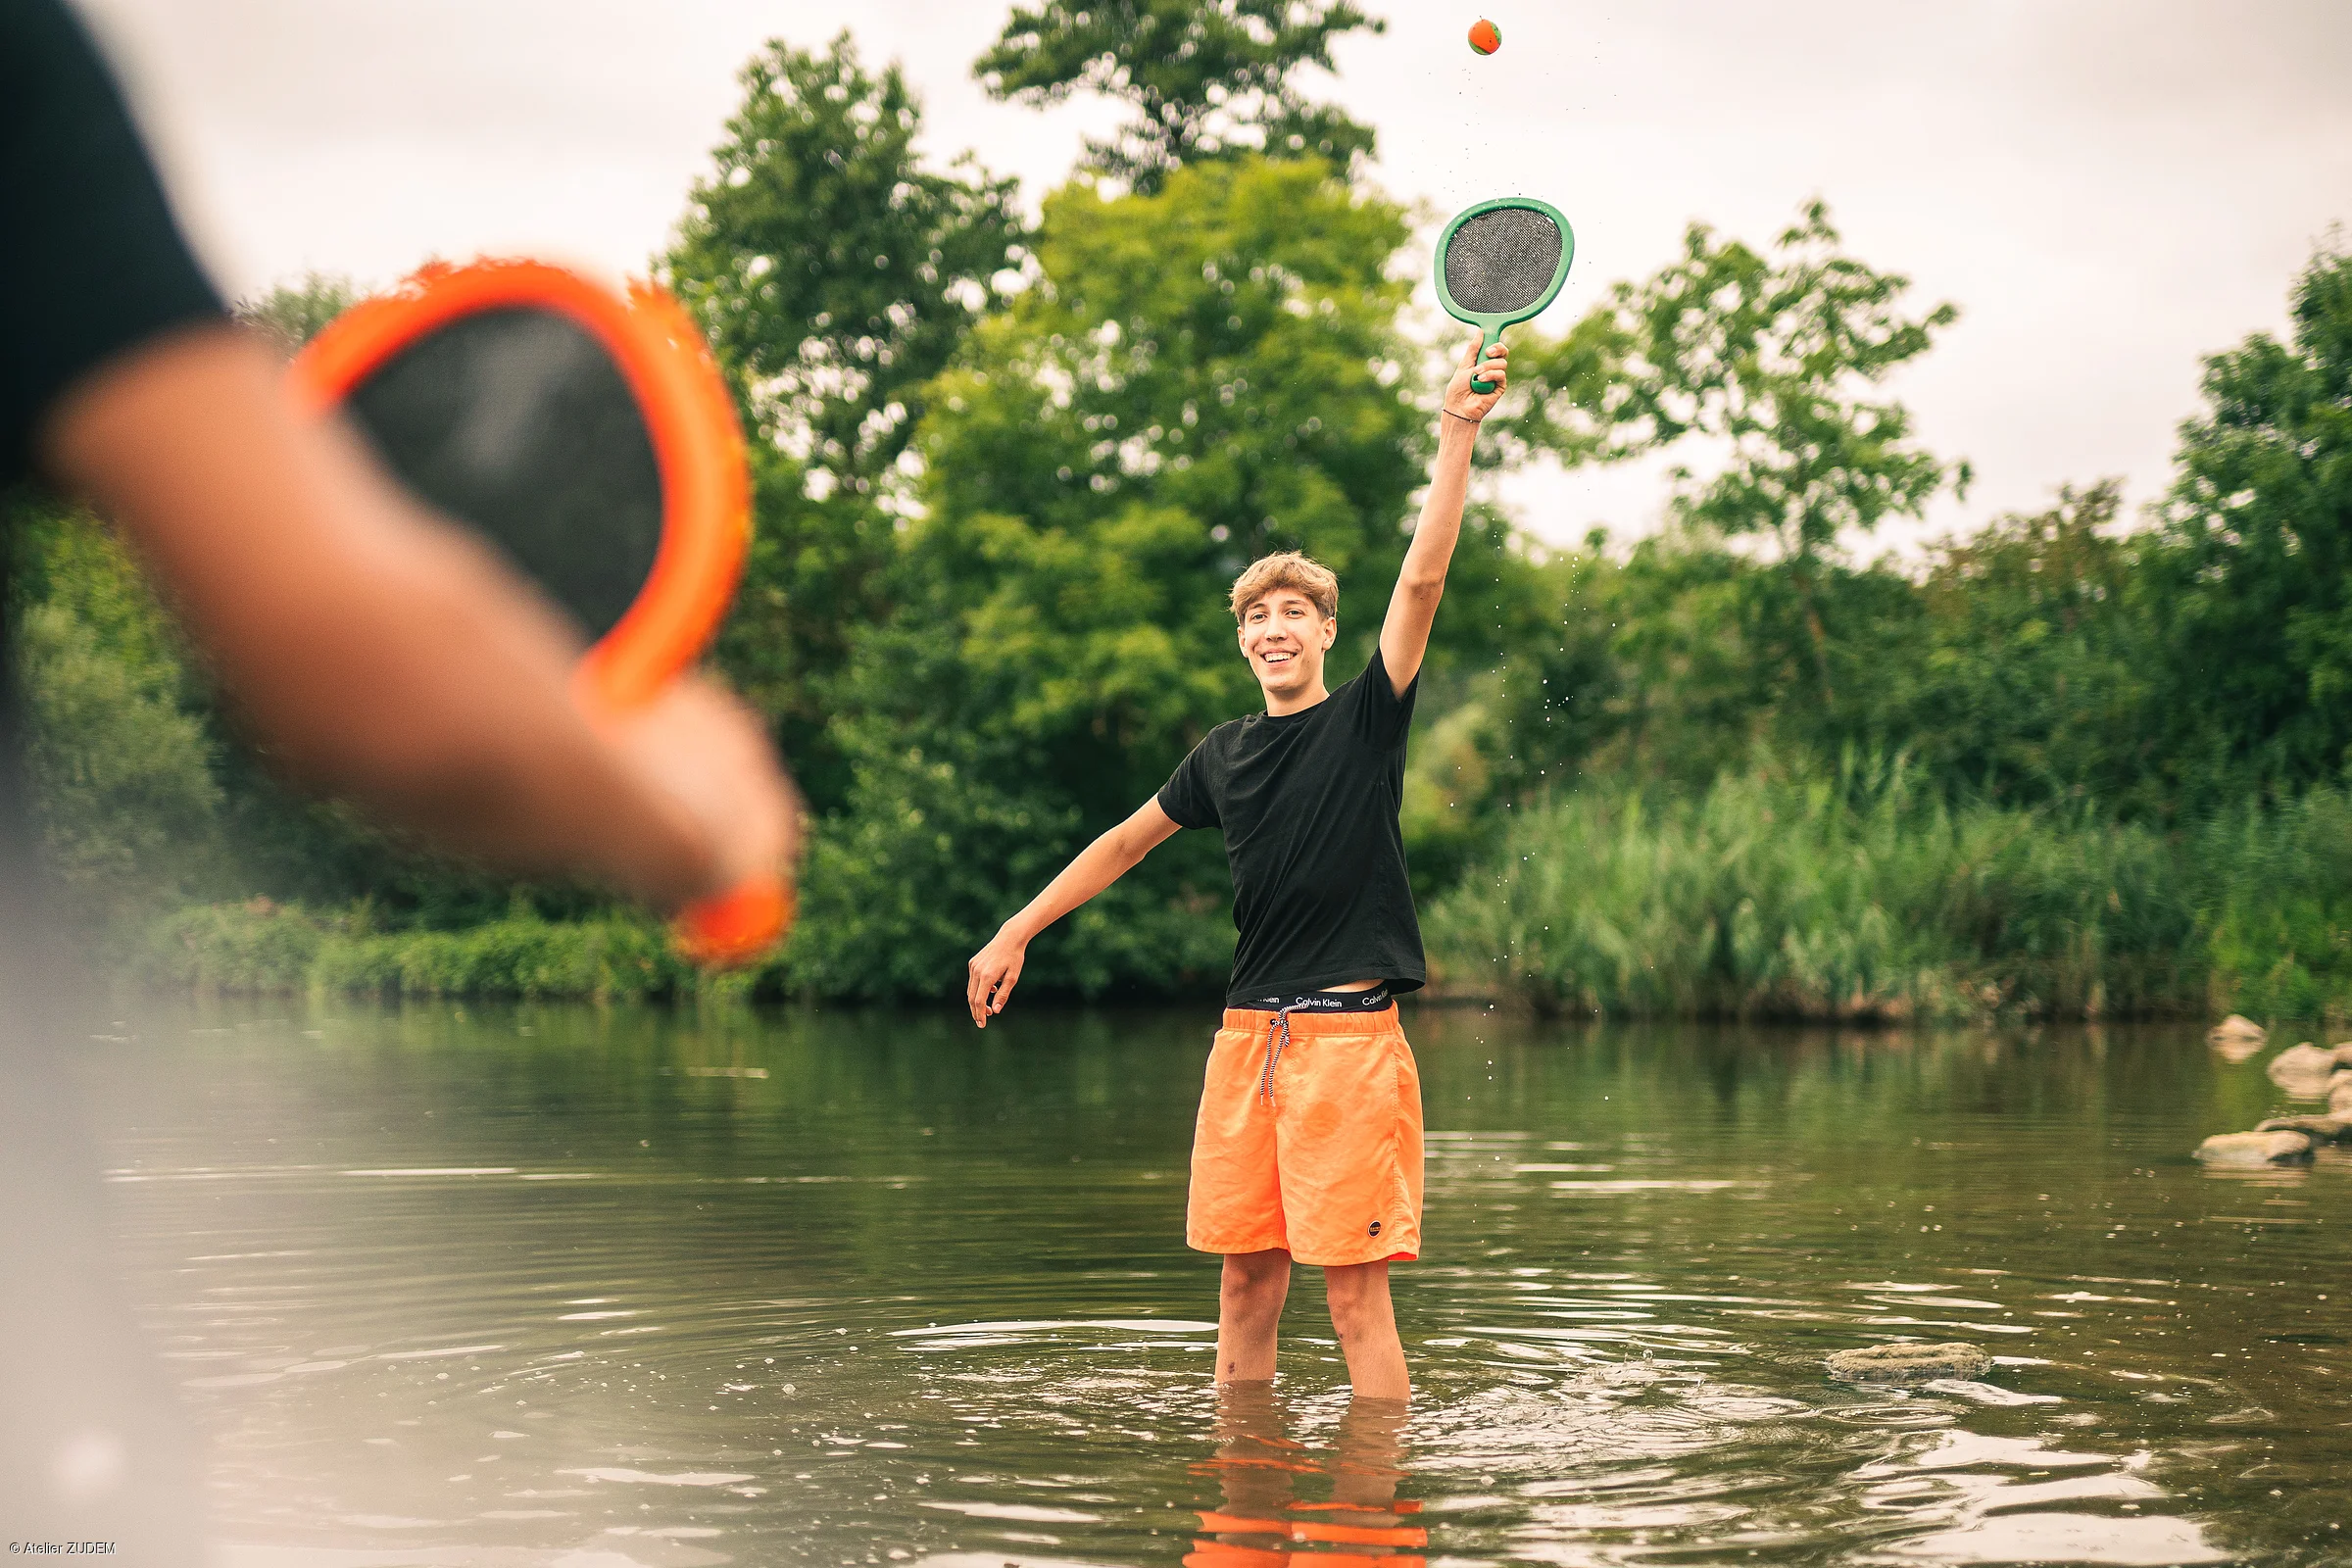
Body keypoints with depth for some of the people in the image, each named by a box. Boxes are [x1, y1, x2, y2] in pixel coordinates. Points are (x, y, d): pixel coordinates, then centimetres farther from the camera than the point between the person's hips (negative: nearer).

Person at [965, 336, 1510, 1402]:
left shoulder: (1365, 719, 0)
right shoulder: (1223, 756, 13)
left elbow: (1421, 580, -12)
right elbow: (1126, 841, 26)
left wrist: (1457, 434, -21)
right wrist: (1018, 931, 26)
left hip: (1351, 1033, -5)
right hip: (1247, 1033, 5)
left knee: (1354, 1286, -7)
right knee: (1247, 1281, 7)